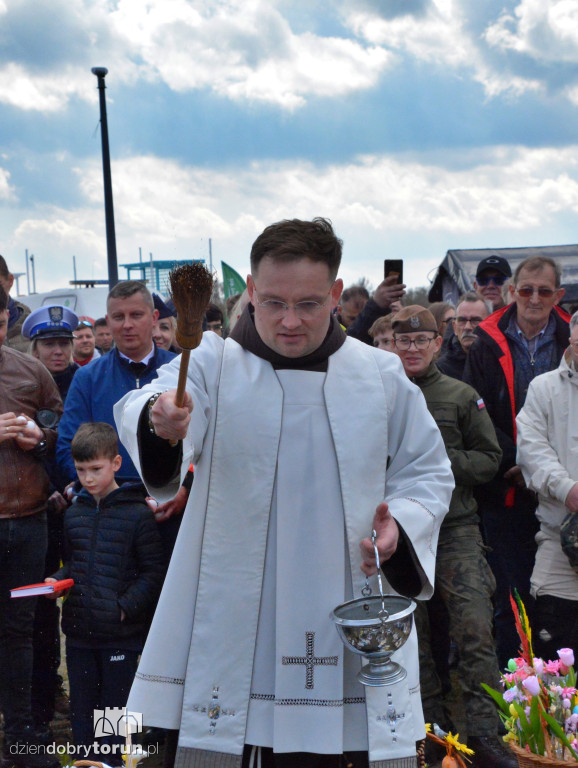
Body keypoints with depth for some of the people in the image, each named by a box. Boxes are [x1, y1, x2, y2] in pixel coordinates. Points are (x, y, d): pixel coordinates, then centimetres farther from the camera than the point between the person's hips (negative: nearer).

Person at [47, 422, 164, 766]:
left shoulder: (138, 515, -8)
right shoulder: (74, 514, 9)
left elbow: (153, 573, -8)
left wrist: (123, 606, -15)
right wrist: (57, 582, 0)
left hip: (120, 634, -5)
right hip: (79, 631, 5)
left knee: (114, 708, 5)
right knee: (81, 710, 12)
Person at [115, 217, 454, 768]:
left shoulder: (382, 376, 6)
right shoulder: (214, 363, -2)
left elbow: (427, 471, 14)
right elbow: (150, 404, -22)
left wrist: (401, 522, -6)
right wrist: (158, 421, -46)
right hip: (230, 634, -1)